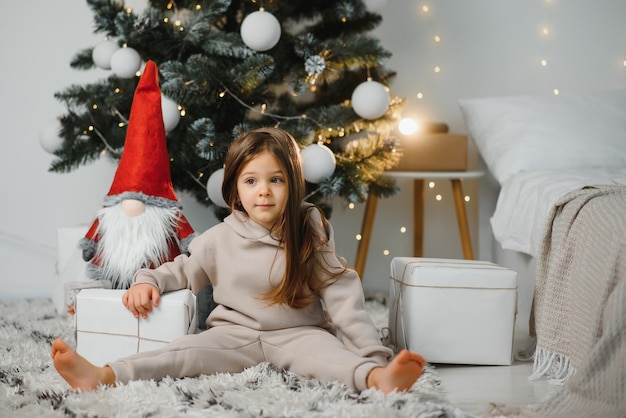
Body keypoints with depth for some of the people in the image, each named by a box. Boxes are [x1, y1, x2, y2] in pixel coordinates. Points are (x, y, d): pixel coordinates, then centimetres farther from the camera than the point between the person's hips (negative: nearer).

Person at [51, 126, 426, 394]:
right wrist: (149, 280, -4)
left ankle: (379, 377, -64)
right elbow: (183, 270, 19)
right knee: (186, 351, -23)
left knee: (324, 352, -34)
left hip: (297, 333, -2)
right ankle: (104, 376, -43)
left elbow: (341, 296, -4)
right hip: (236, 333, 2)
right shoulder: (220, 239, 4)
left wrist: (374, 355, -13)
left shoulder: (310, 234, -1)